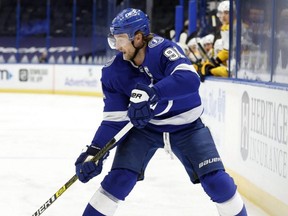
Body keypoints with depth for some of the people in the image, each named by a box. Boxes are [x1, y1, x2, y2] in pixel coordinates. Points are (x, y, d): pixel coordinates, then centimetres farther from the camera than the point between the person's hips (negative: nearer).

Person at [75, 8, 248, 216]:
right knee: (119, 179, -12)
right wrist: (95, 151, -23)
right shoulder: (114, 72, -14)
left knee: (216, 181, -9)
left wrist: (151, 93, -56)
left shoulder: (163, 50, -27)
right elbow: (114, 118, -11)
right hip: (145, 127, 2)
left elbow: (190, 80, -44)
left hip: (187, 126, -2)